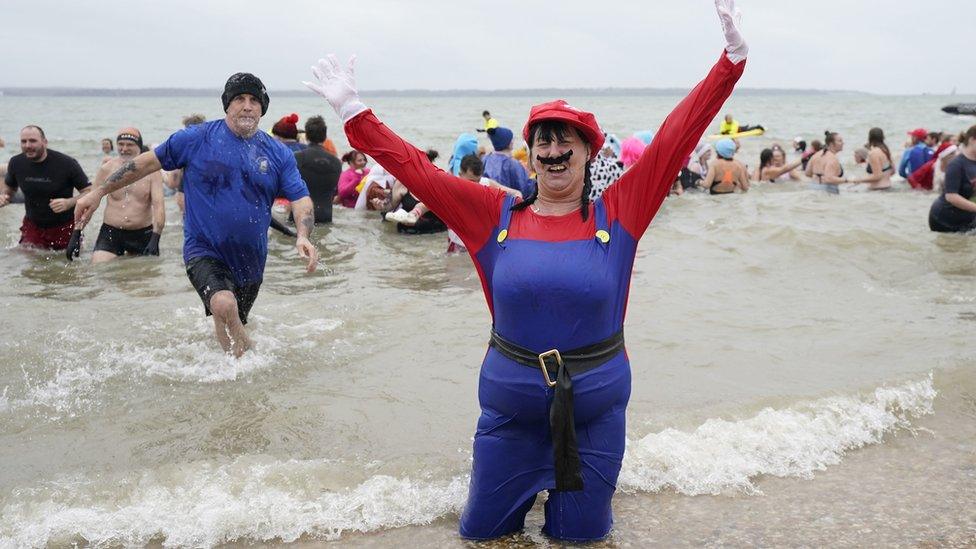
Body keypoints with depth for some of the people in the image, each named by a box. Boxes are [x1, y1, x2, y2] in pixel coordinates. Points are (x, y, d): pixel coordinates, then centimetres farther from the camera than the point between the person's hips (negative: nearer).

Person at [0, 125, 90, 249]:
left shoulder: (66, 163, -18)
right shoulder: (16, 163, -4)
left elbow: (90, 192, -14)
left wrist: (69, 203, -31)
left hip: (64, 226, -3)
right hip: (32, 226, 3)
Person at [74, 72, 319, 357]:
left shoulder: (278, 154, 1)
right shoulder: (197, 138, -4)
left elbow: (301, 199, -2)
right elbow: (148, 162, 3)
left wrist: (303, 236, -23)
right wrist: (97, 193, 2)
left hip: (250, 259, 3)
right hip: (205, 251, -3)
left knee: (234, 324, 16)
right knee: (224, 305, -30)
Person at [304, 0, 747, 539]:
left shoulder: (618, 211, -5)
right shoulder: (496, 215, -4)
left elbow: (677, 136, -11)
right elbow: (412, 166, -4)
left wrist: (731, 57, -16)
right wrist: (351, 109, -6)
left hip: (596, 406, -1)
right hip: (511, 405, 1)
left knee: (580, 535, 15)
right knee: (481, 530, 16)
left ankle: (572, 477, 47)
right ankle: (533, 479, 46)